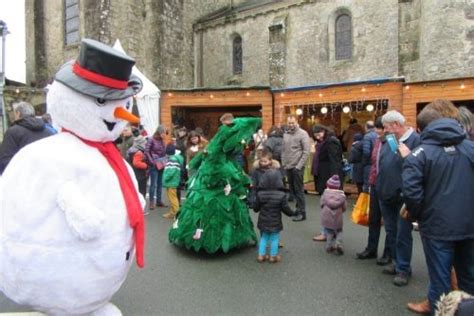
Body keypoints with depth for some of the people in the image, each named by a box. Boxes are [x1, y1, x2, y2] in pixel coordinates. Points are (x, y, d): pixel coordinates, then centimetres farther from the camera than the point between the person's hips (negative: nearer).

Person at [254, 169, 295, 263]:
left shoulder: (260, 194, -10)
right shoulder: (281, 195, -17)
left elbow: (256, 209, -3)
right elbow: (286, 209, -11)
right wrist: (293, 213, 9)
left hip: (263, 222, 3)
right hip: (275, 223, -3)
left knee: (263, 238, 19)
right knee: (274, 239, 13)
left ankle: (261, 255, 24)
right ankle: (273, 256, 24)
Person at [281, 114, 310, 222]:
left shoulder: (303, 134, -7)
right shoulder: (285, 134, 12)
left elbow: (306, 152, -12)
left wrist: (299, 166, -16)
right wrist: (283, 164, 7)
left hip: (297, 167, -6)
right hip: (288, 167, 6)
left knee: (298, 190, -2)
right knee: (292, 189, 13)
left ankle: (301, 212, 7)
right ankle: (298, 208, 26)